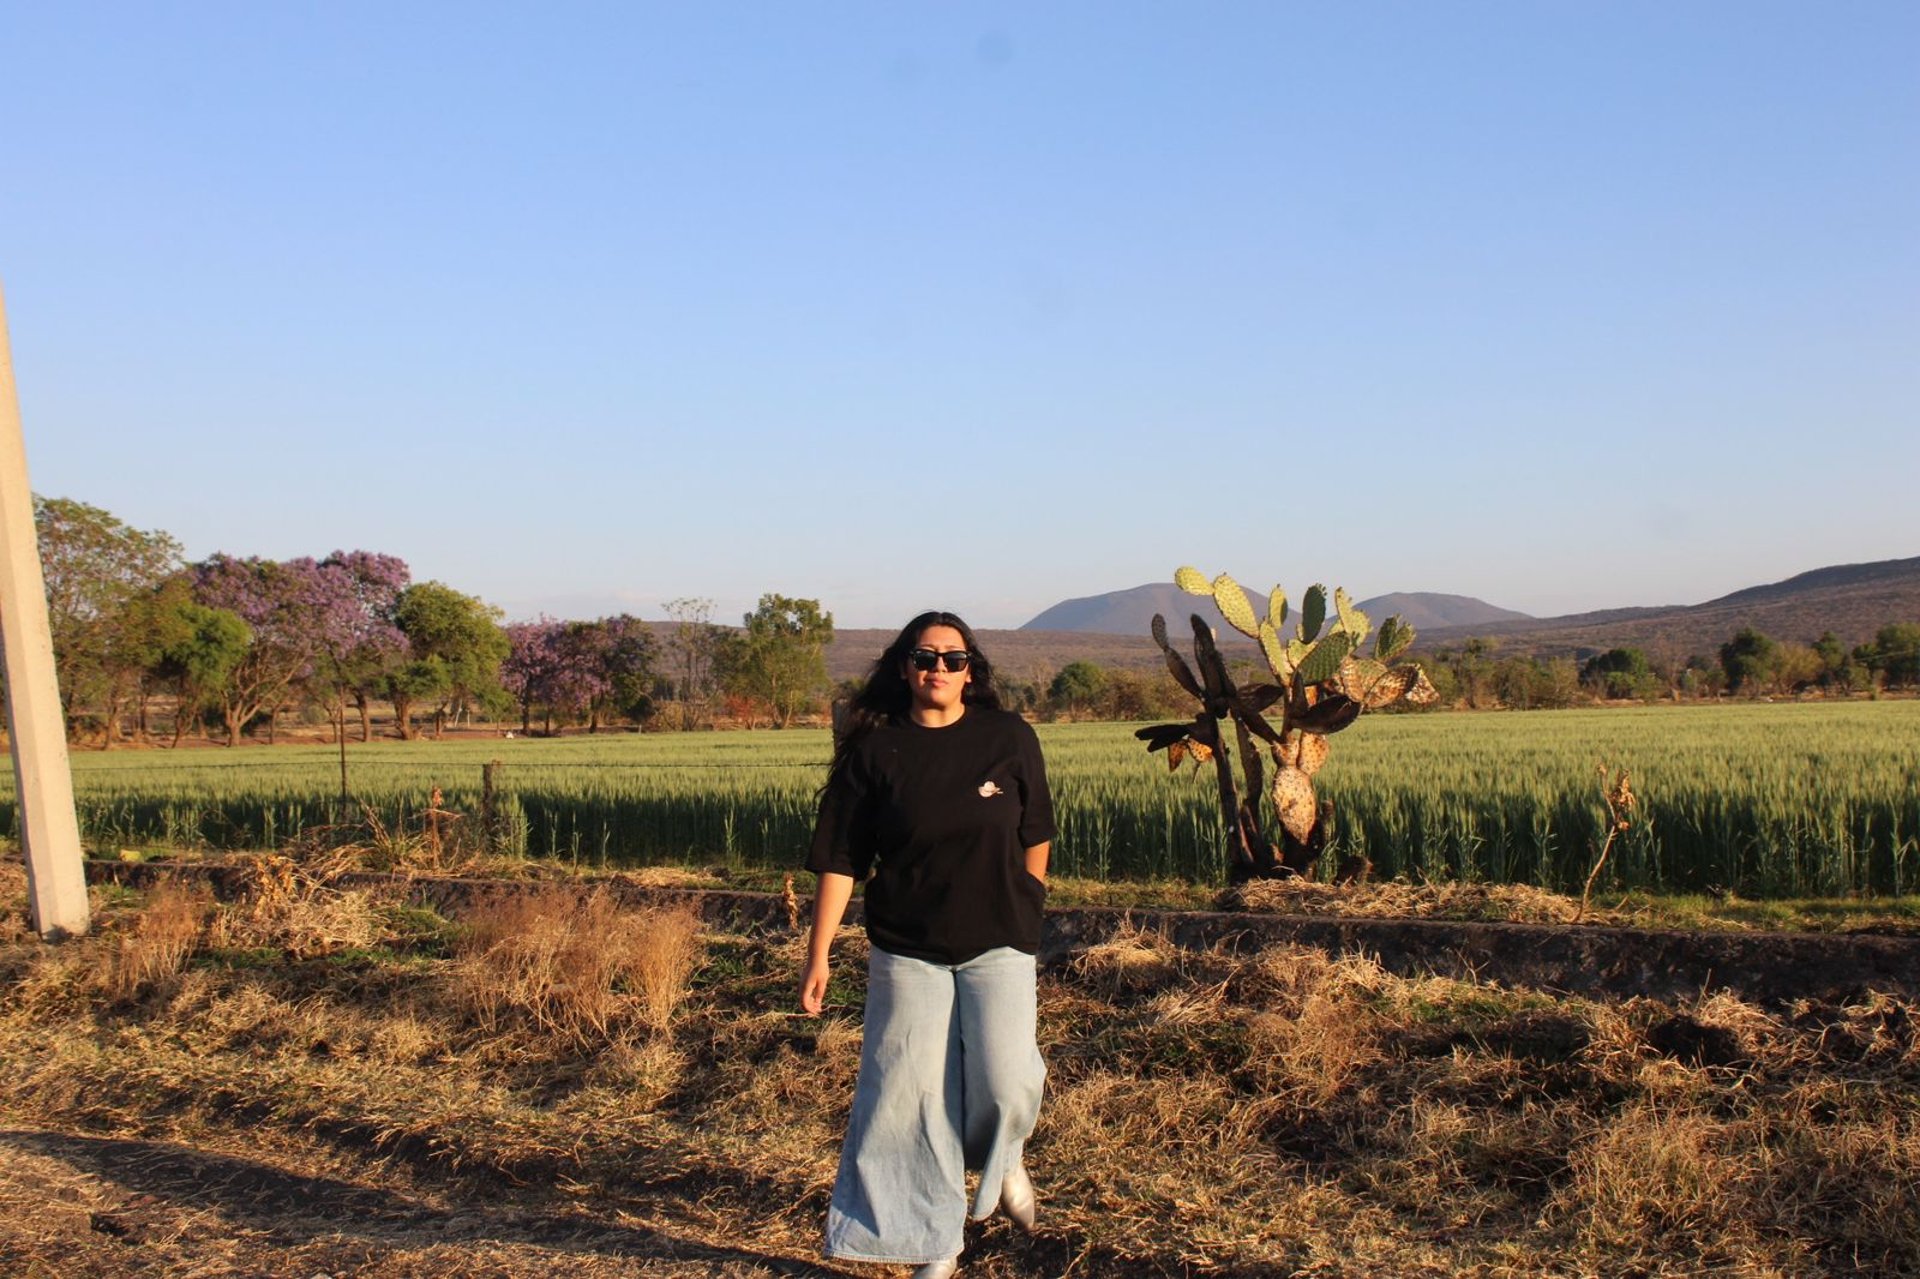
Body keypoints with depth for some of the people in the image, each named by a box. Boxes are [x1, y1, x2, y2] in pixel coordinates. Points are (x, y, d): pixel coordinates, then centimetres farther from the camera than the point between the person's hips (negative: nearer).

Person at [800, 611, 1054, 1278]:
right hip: (907, 952, 0)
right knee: (910, 1094, 2)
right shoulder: (874, 750, -4)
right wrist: (818, 955, -4)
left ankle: (1003, 1159, 26)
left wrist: (1028, 911, 18)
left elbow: (1035, 834, 10)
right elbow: (840, 859, -2)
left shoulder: (1010, 738, -3)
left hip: (997, 943, 0)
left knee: (1004, 1083, -12)